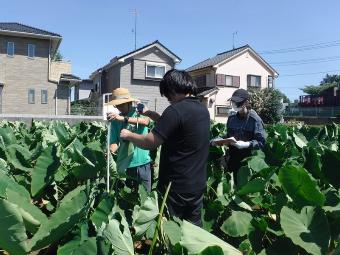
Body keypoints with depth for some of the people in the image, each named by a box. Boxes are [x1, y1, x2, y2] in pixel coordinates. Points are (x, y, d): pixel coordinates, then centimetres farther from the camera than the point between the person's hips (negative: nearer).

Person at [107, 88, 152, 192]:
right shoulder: (115, 120, 2)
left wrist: (122, 118, -34)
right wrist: (110, 152, -24)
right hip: (124, 164, 2)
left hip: (142, 163, -2)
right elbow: (114, 142, -3)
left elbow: (145, 121, -25)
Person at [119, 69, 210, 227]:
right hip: (198, 184, 8)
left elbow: (149, 143, -19)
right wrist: (149, 113, 17)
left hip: (176, 186, -7)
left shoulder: (176, 109, -20)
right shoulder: (202, 109, 6)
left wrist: (128, 135, -2)